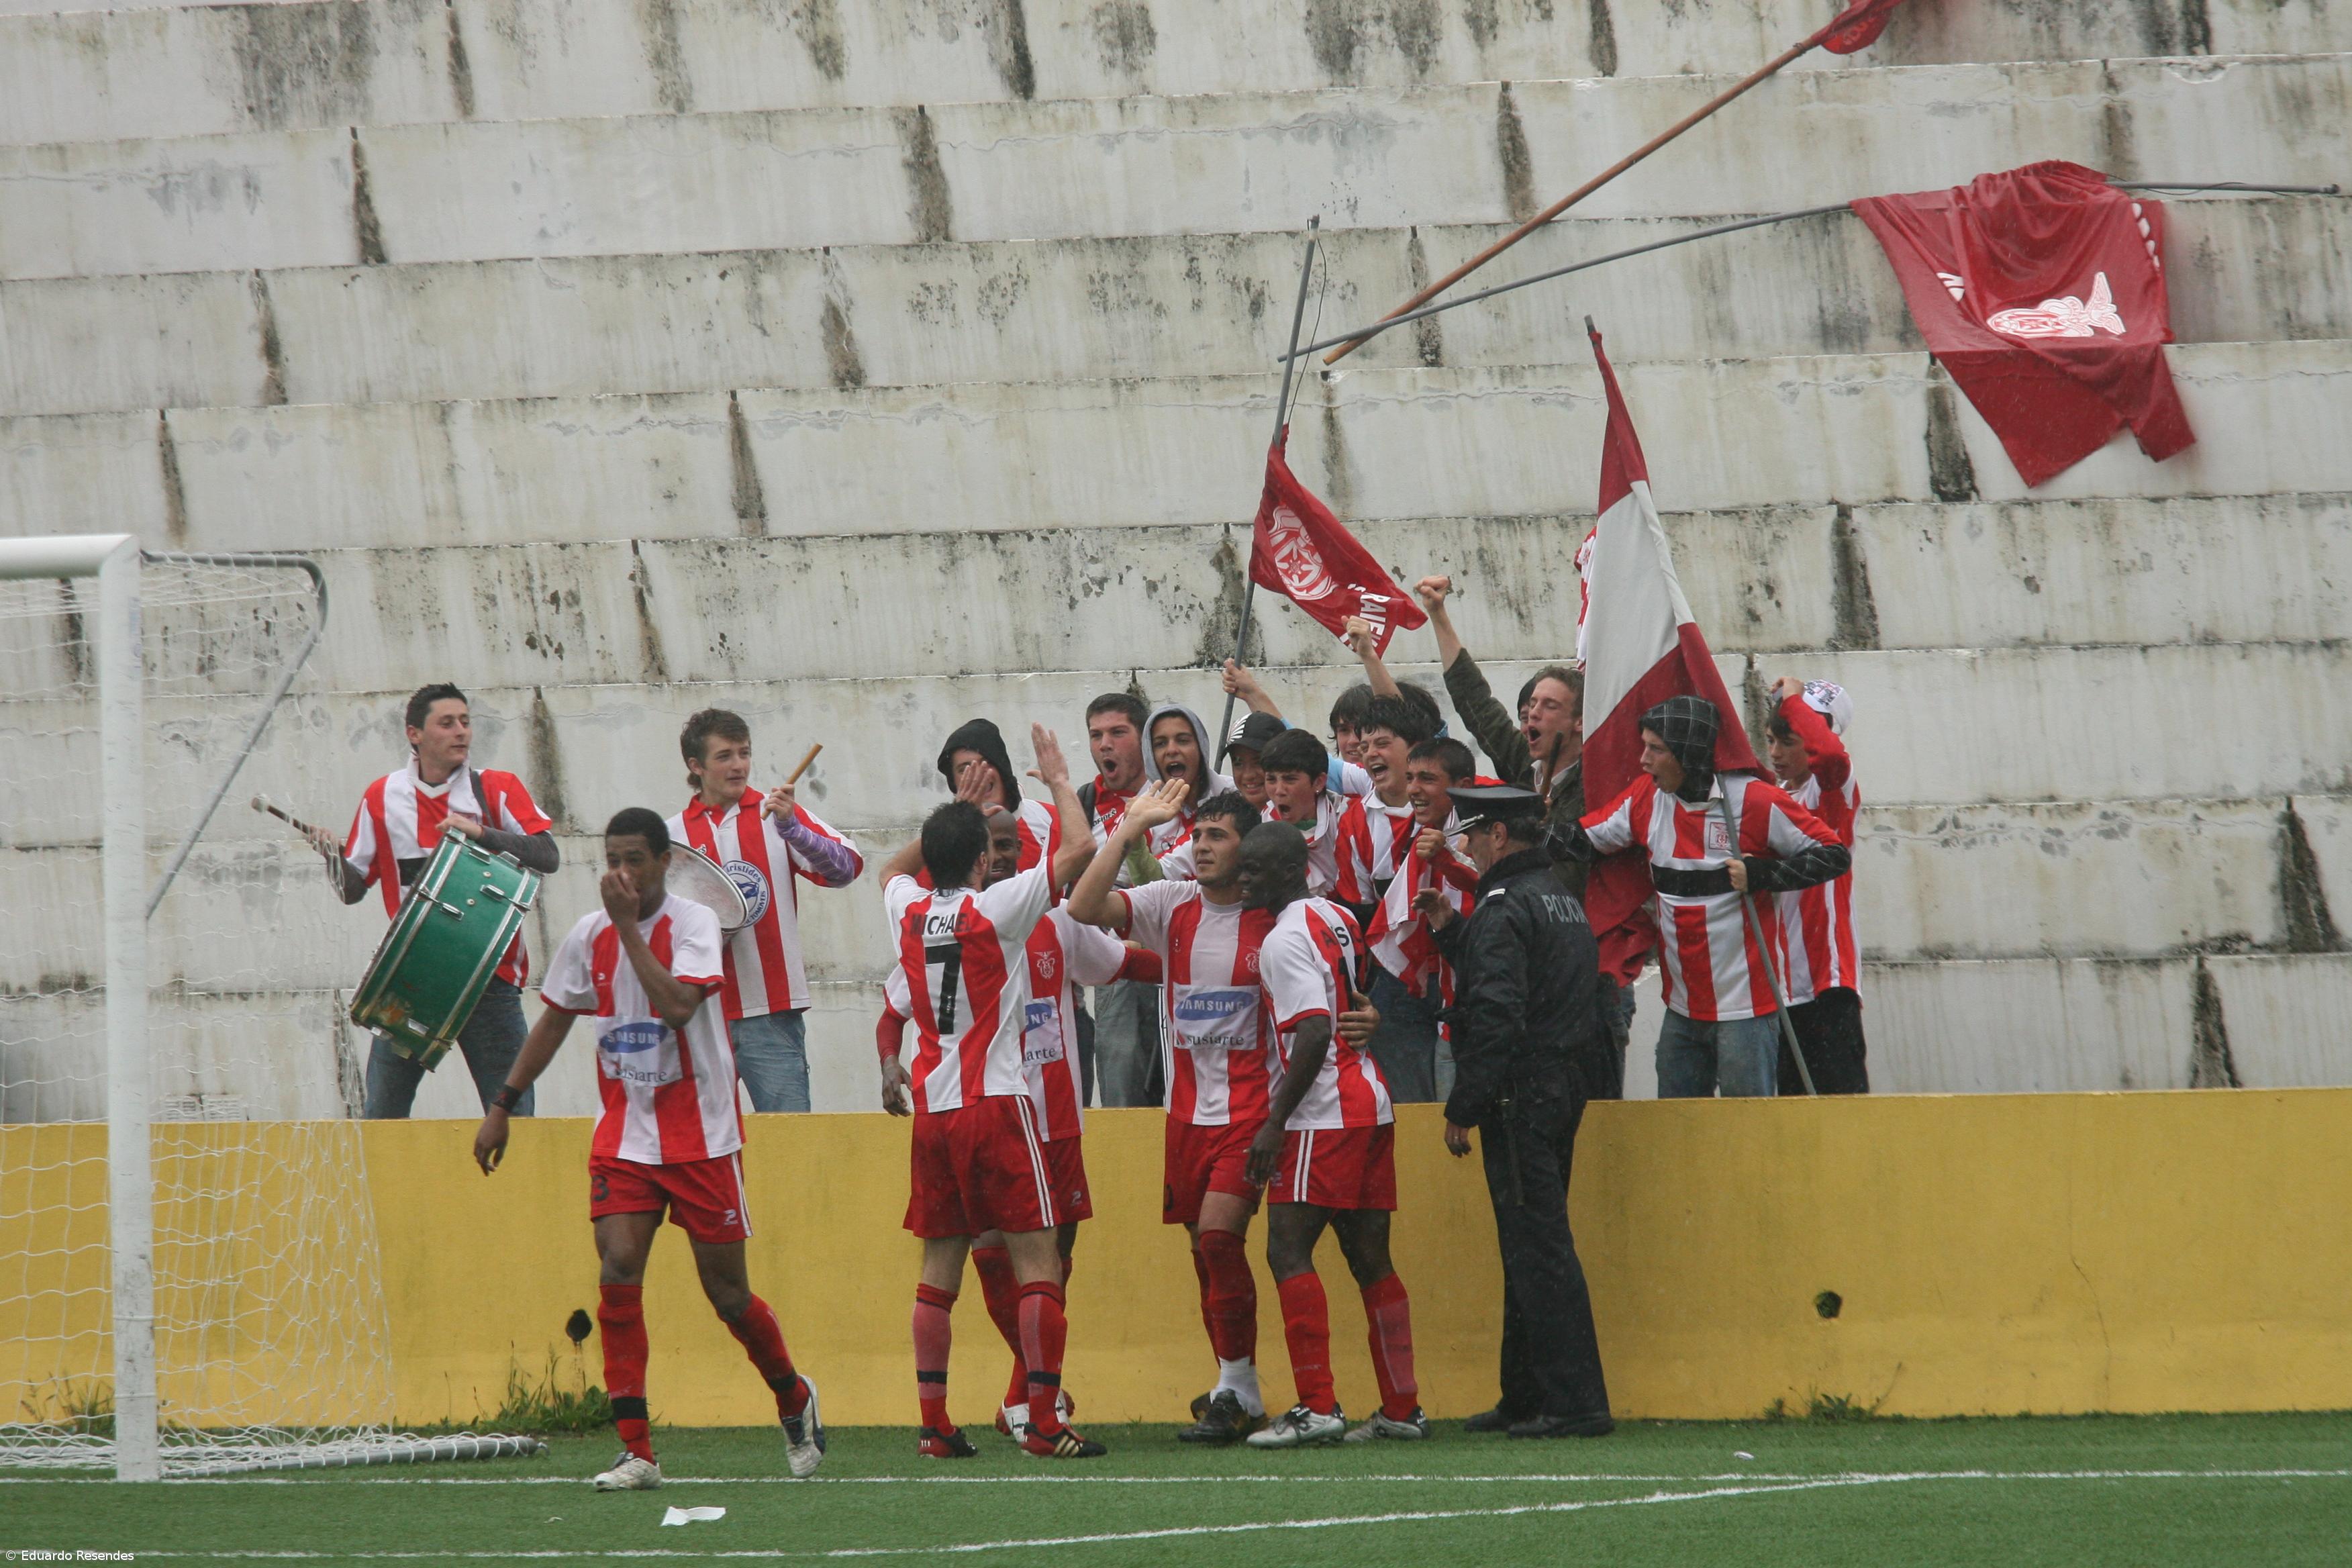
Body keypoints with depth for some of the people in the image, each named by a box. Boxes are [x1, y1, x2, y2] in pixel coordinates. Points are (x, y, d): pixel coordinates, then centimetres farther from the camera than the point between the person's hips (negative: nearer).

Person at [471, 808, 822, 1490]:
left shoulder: (694, 923, -9)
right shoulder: (590, 936, 5)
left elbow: (678, 1004, -26)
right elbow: (553, 1022, 17)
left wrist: (629, 926, -23)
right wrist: (501, 1106, 17)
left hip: (700, 1135, -3)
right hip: (623, 1136, 3)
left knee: (727, 1293, 3)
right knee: (618, 1268, -14)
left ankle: (795, 1401, 32)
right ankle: (636, 1452, -11)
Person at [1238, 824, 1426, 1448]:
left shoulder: (1286, 939, -13)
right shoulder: (1337, 918, 14)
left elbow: (1314, 1033, -21)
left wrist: (1275, 1122, -19)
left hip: (1323, 1116, -9)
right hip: (1370, 1104, 9)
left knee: (1288, 1251, -10)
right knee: (1370, 1259, 10)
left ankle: (1317, 1407, -17)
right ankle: (1402, 1408, 11)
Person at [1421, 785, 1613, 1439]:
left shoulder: (1503, 908, -14)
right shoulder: (1562, 898, 16)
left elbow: (1496, 1014, -21)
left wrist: (1463, 1108, -16)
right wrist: (1450, 930, 22)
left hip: (1520, 1096, -10)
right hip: (1563, 1086, 10)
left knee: (1538, 1248, -9)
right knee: (1533, 1244, 15)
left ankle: (1574, 1403, -11)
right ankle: (1526, 1399, 21)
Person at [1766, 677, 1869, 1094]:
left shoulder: (1832, 790, -6)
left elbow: (1829, 753, -29)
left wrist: (1794, 699, -15)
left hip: (1827, 980, -8)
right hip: (1778, 978, 8)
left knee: (1842, 1091, -12)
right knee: (1792, 1096, 9)